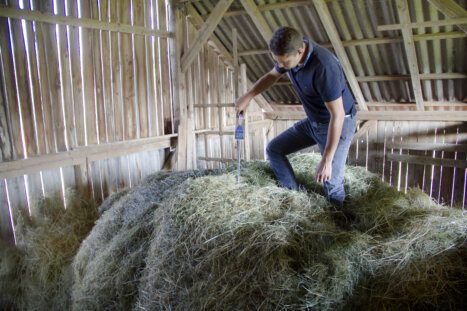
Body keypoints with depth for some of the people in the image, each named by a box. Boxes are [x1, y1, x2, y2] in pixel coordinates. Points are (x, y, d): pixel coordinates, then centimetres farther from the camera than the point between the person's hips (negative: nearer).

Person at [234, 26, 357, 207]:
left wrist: (326, 161, -30)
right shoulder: (290, 52, -10)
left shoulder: (324, 67, -35)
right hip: (313, 121, 8)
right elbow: (272, 75, 11)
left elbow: (337, 116, -32)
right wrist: (248, 96, -1)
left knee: (331, 181, -14)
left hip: (339, 123, -8)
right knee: (274, 149, 6)